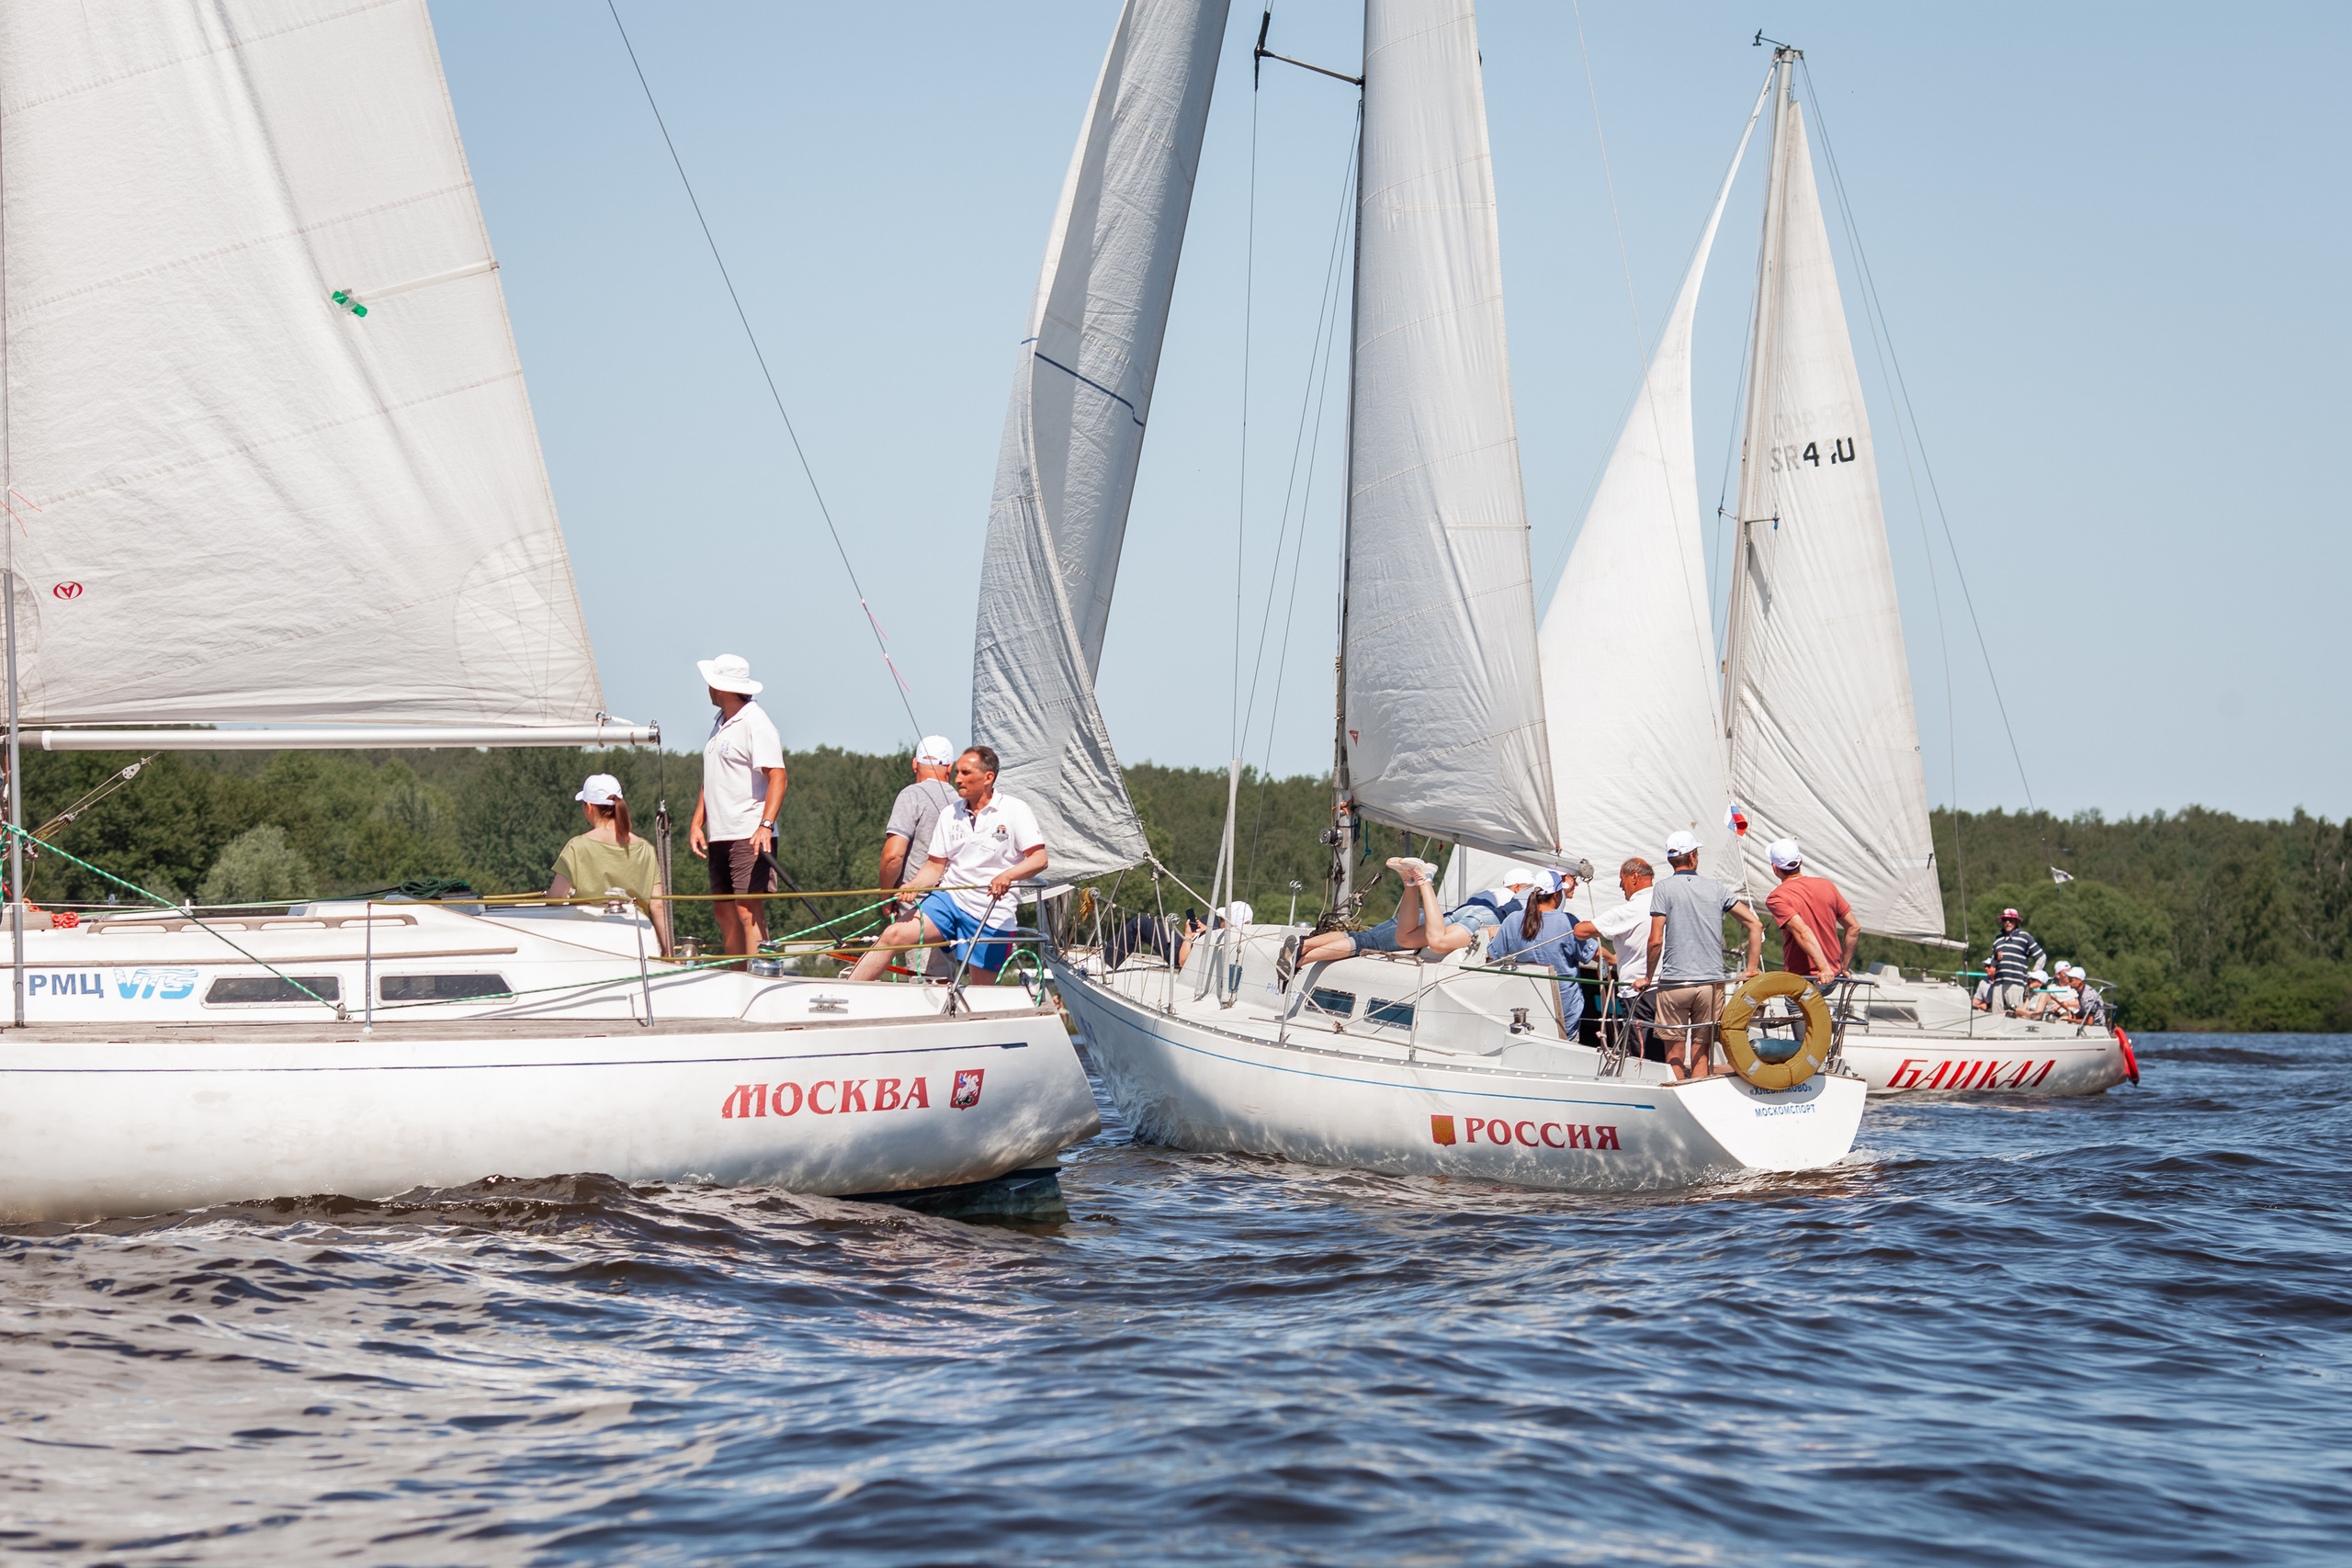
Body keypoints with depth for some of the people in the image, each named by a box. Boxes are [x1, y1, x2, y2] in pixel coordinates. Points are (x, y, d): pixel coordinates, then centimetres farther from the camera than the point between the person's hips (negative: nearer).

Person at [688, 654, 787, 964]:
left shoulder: (755, 724, -11)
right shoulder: (720, 723, 17)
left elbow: (777, 777, -19)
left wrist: (765, 825, -30)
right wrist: (697, 823, 15)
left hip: (750, 836, -9)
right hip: (719, 834, 9)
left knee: (748, 909, -14)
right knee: (724, 911, 9)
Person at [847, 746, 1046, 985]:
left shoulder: (1015, 811, -5)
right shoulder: (951, 814, 9)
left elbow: (1039, 859, -13)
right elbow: (936, 865, 11)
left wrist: (1008, 875, -32)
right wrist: (913, 886, -10)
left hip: (991, 914, -3)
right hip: (949, 899, 3)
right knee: (894, 935, -17)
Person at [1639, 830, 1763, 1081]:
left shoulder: (1664, 889, -3)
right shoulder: (1715, 888, 6)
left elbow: (1656, 940, -10)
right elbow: (1755, 924, 4)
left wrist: (1649, 977, 3)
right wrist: (1752, 969, 9)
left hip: (1673, 983, -2)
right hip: (1711, 982, 2)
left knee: (1675, 1050, 7)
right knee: (1701, 1051, 7)